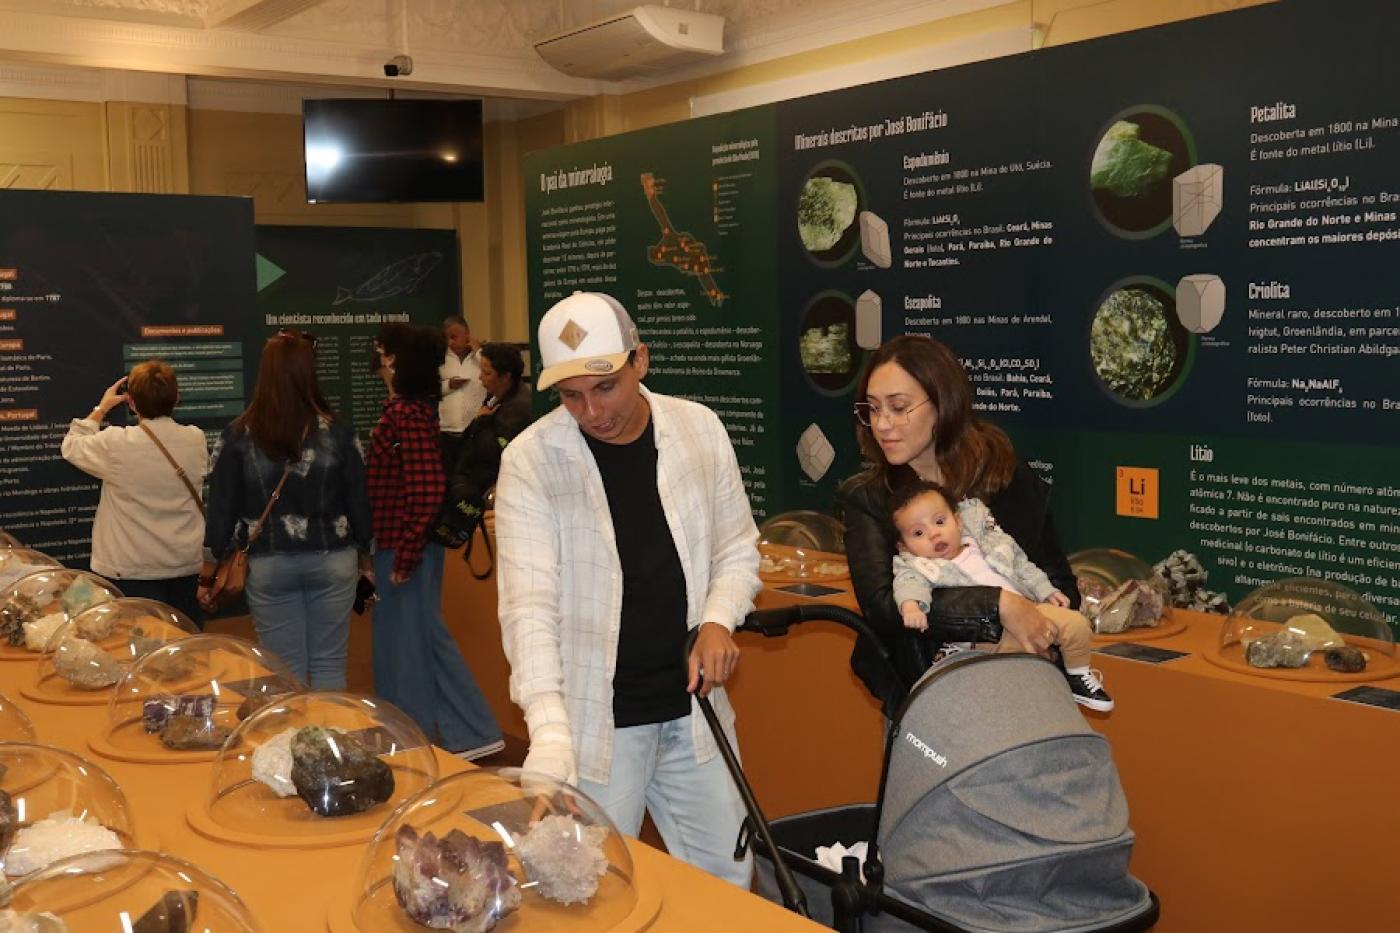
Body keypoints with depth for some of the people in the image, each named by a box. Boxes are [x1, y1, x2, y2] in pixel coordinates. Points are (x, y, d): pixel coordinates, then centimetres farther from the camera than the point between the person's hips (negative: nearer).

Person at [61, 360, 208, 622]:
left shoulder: (116, 445, -15)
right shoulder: (197, 440, -6)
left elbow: (71, 447, 4)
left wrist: (101, 409, 15)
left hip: (131, 573, -3)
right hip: (186, 568, 3)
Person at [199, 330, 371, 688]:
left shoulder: (238, 437, -6)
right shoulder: (337, 432, -6)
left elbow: (221, 511, -2)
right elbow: (359, 501, 1)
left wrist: (207, 575, 9)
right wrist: (363, 557, 17)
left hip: (270, 565, 0)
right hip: (333, 563, 0)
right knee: (330, 666, 10)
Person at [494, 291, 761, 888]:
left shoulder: (700, 430, -1)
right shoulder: (531, 460, -12)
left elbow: (737, 548, 11)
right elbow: (529, 602, -17)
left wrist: (718, 620, -9)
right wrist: (549, 730, -28)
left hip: (691, 707, 3)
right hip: (593, 722, -3)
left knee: (728, 880, 14)